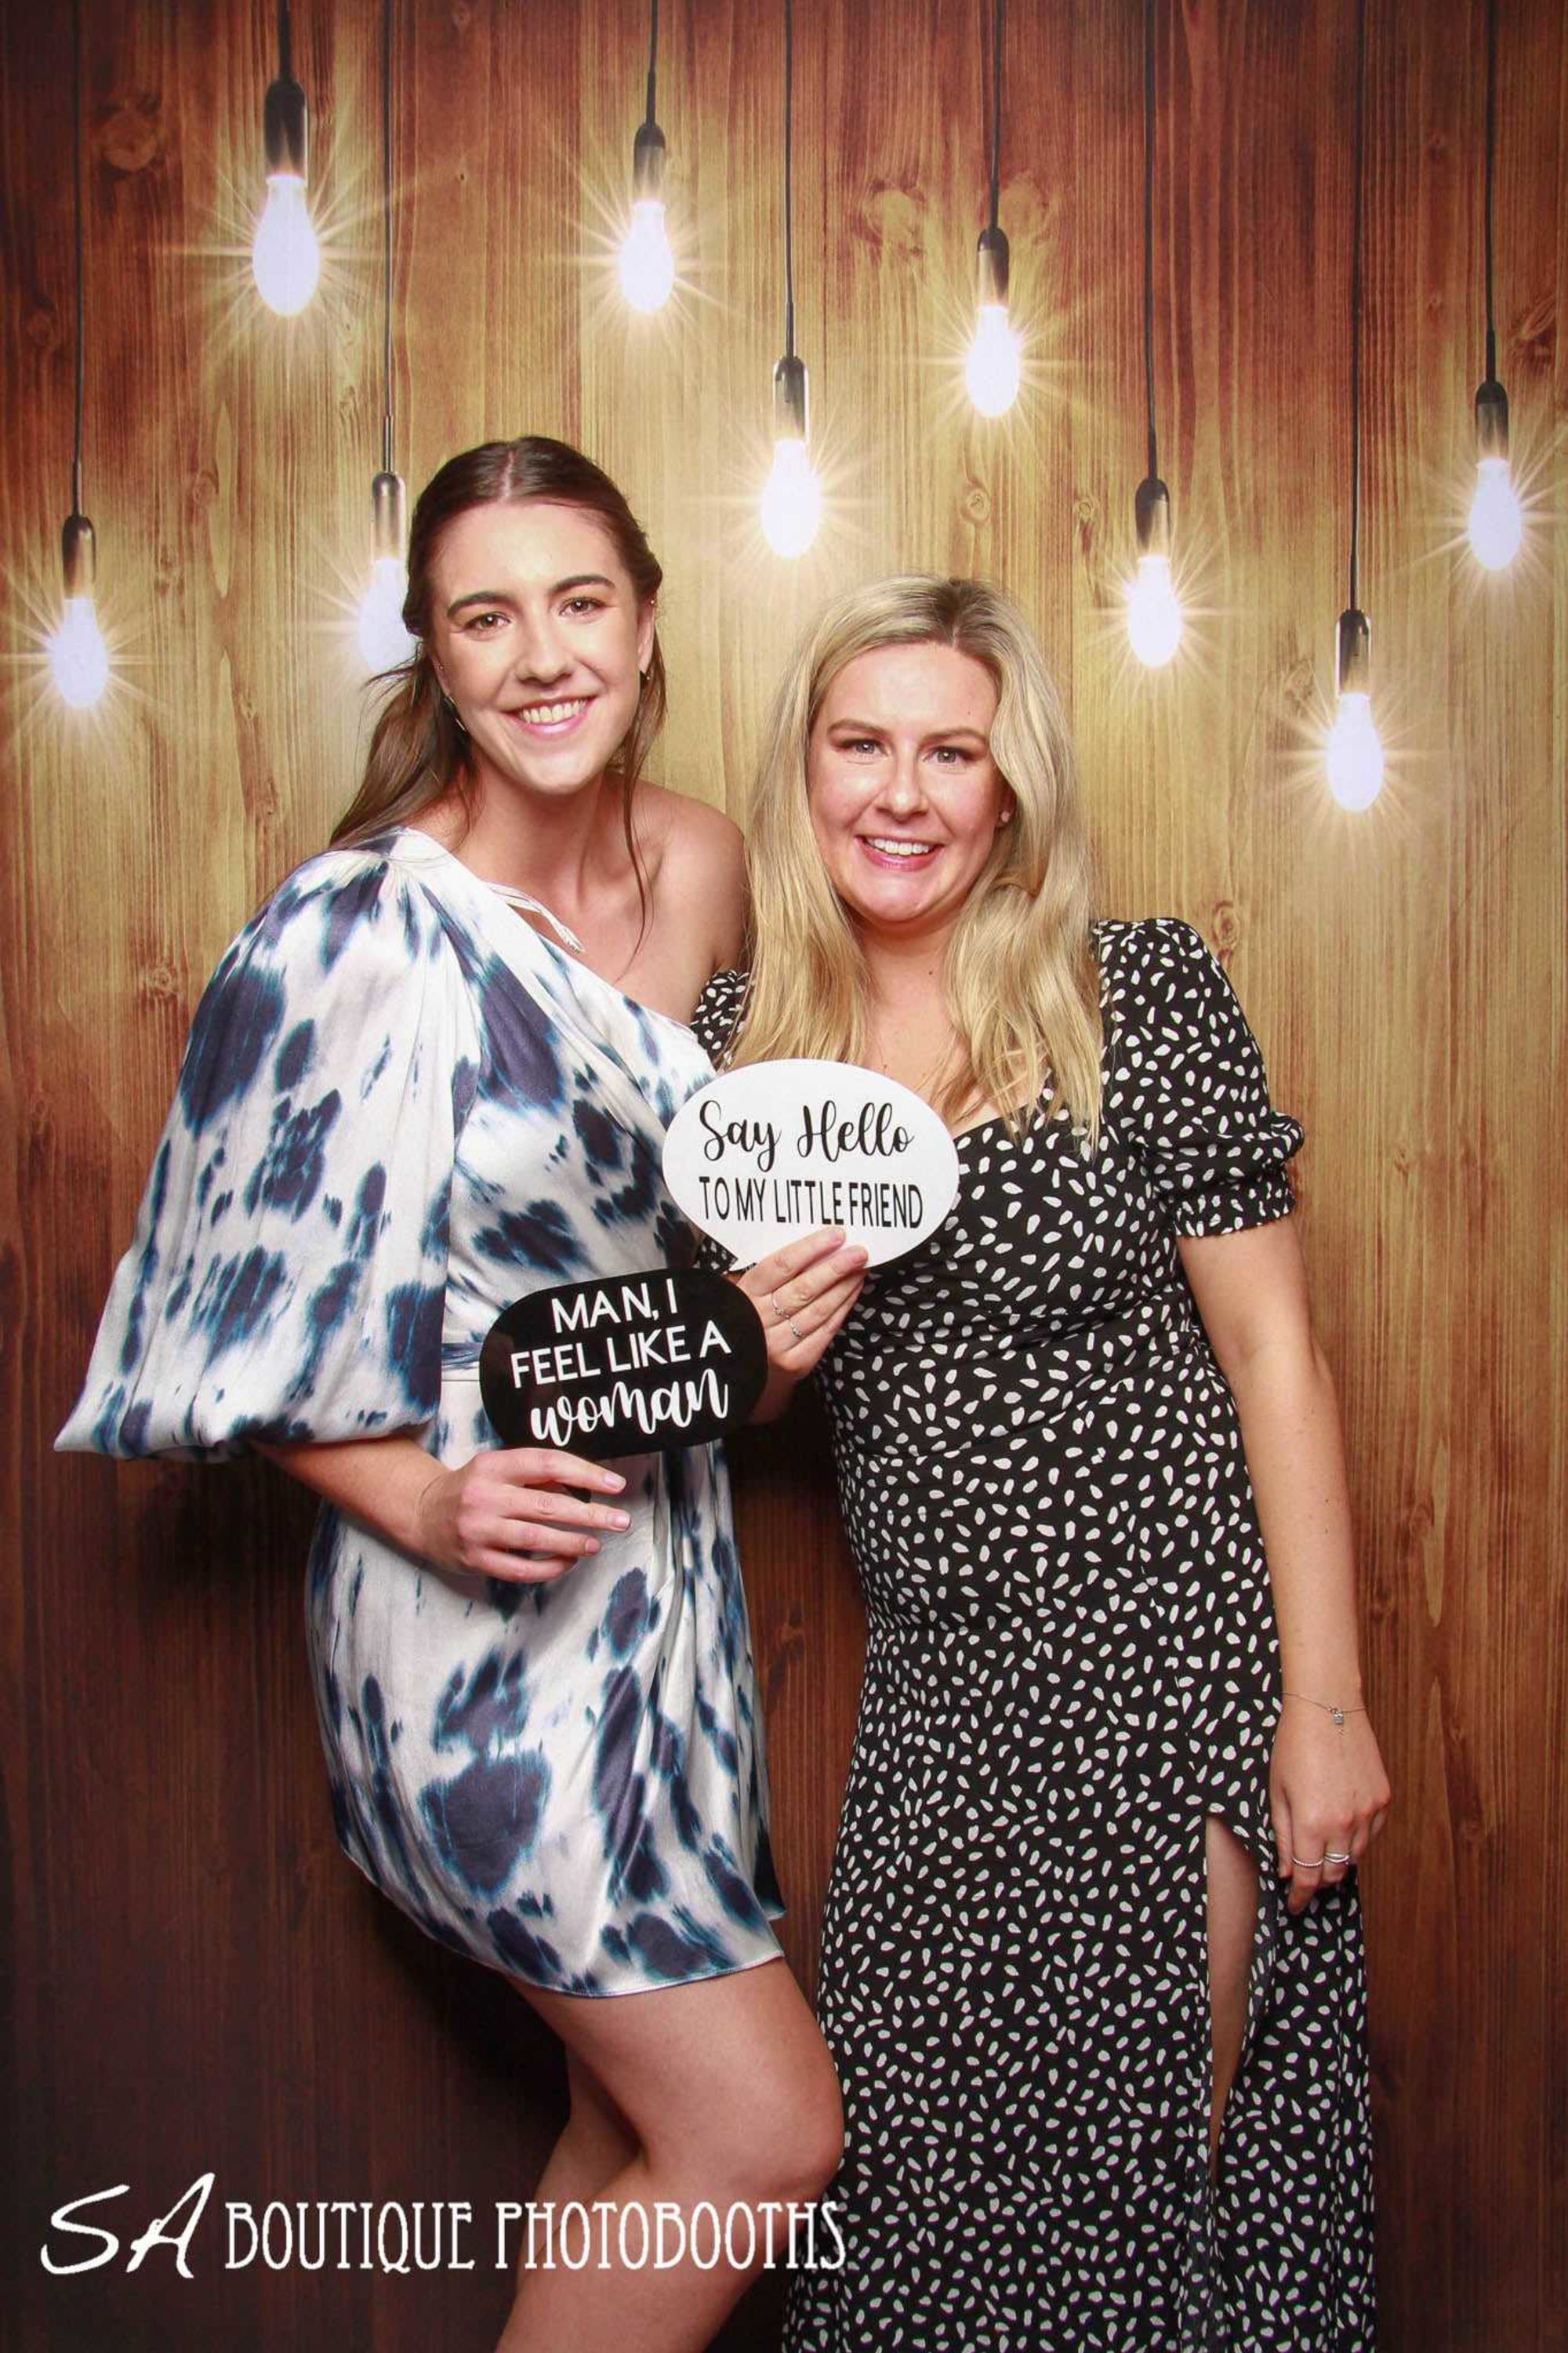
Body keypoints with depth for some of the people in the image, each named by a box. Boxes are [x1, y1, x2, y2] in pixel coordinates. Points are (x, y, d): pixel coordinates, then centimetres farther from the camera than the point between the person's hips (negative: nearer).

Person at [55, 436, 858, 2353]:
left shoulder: (696, 869, 3)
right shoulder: (360, 932, -16)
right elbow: (245, 1312, -10)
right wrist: (420, 1503, -22)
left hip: (665, 1560, 7)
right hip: (475, 1601, -6)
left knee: (637, 2112, 16)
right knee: (766, 2136, -4)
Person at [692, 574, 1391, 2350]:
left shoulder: (1141, 997, -9)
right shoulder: (742, 1035, 2)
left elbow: (1272, 1349, -8)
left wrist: (1325, 1702, -11)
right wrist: (759, 1353, -11)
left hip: (1180, 1648, -3)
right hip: (943, 1685, 4)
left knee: (1167, 2148, 7)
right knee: (925, 2162, 11)